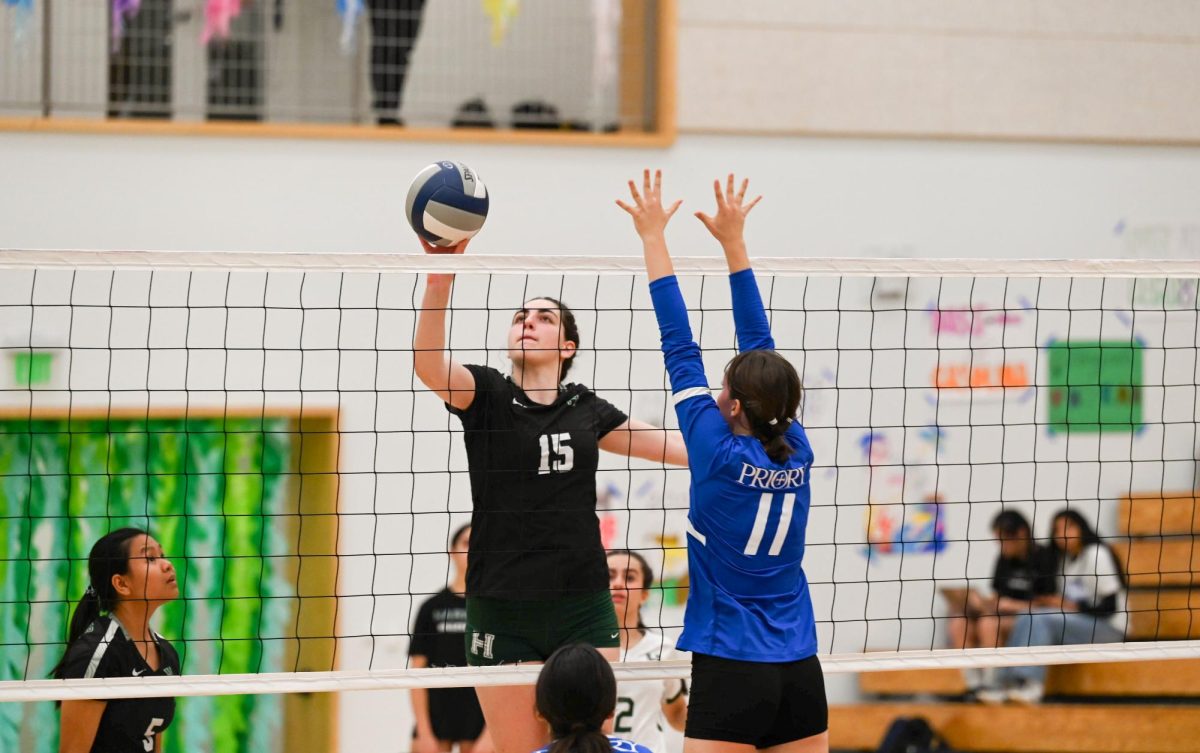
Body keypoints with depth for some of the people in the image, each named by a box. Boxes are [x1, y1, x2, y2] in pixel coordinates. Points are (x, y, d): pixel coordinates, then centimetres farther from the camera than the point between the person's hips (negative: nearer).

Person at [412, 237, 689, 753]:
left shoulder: (586, 409, 10)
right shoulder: (486, 394, -1)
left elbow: (665, 445, 21)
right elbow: (427, 363, -20)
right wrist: (439, 278, -34)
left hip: (584, 612, 3)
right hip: (502, 610, -3)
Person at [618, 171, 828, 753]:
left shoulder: (721, 454, -9)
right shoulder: (795, 451, 4)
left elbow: (679, 349, -5)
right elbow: (761, 348, 12)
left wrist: (654, 239, 0)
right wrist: (733, 242, 17)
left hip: (730, 672, -6)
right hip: (801, 674, 6)